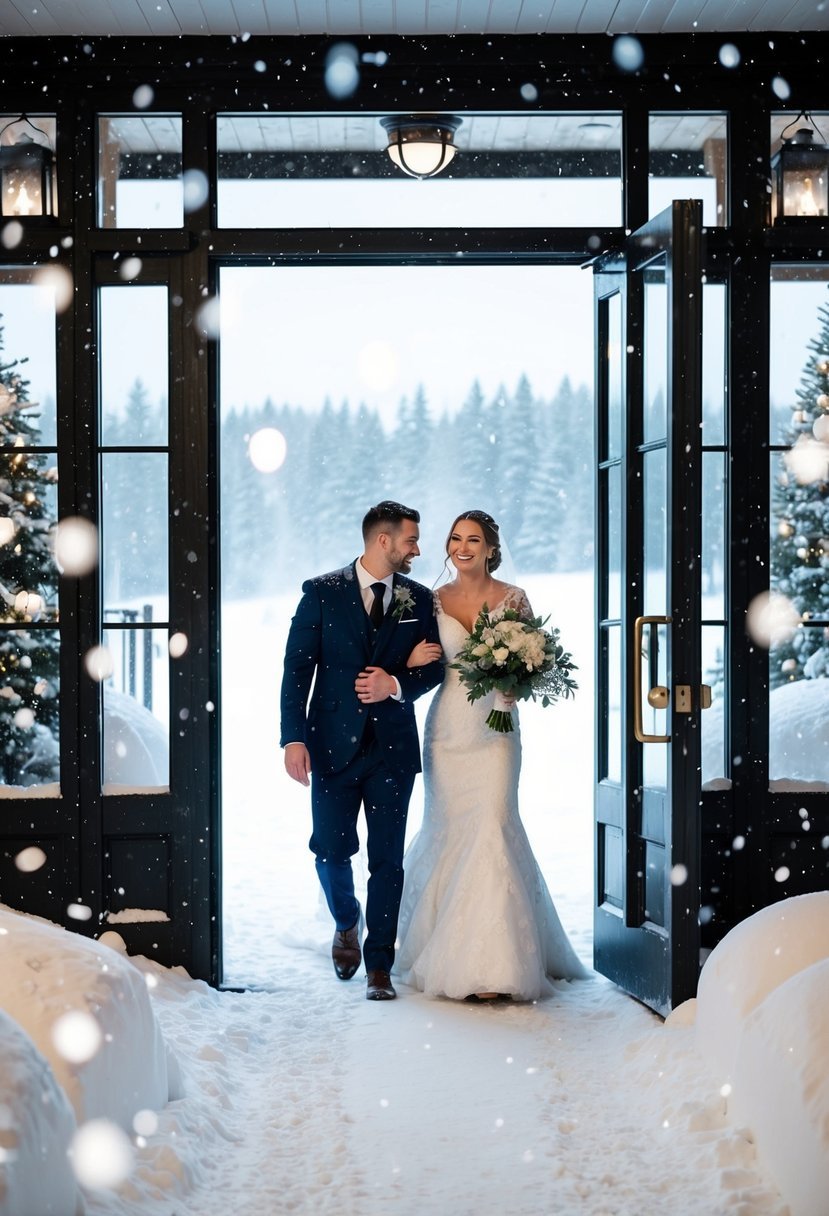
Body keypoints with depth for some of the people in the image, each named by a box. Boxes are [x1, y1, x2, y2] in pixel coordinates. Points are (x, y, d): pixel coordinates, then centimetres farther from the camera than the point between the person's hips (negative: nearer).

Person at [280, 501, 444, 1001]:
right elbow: (297, 668, -3)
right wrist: (294, 738, -12)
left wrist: (396, 685, -12)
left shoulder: (419, 600, 7)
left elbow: (434, 668, 9)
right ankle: (347, 922, 34)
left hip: (392, 748, 1)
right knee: (331, 852, 3)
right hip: (333, 746, -1)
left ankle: (379, 968, 6)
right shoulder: (322, 593, 0)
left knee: (387, 859, 0)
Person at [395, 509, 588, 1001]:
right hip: (447, 727, 3)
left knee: (492, 827, -12)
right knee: (447, 829, 6)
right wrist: (413, 660, -8)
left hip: (494, 728, -3)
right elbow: (421, 660, 13)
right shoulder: (436, 600, 8)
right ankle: (445, 950, 22)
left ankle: (491, 965, -11)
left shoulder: (513, 598, 1)